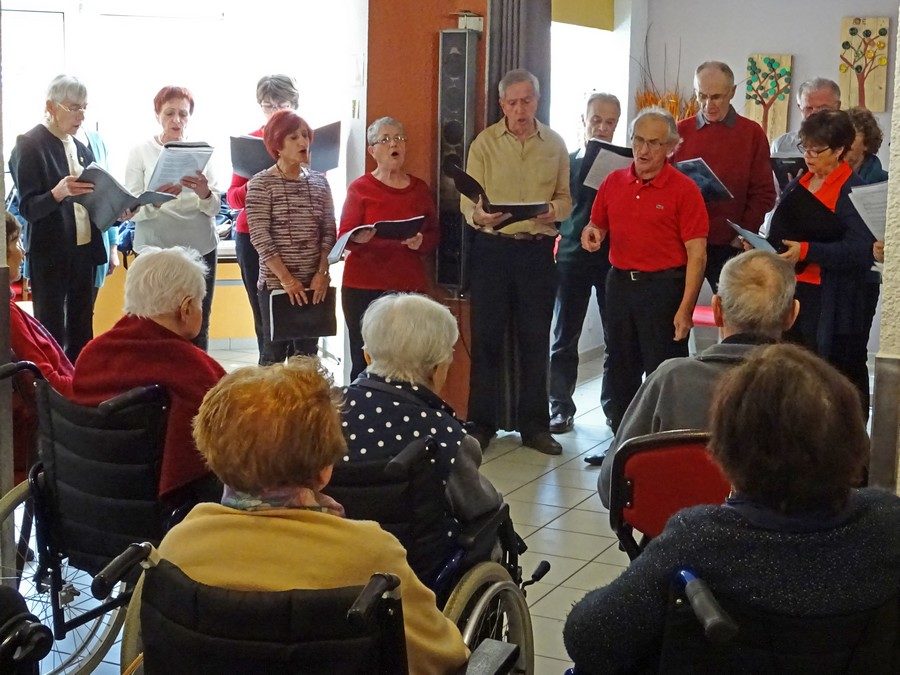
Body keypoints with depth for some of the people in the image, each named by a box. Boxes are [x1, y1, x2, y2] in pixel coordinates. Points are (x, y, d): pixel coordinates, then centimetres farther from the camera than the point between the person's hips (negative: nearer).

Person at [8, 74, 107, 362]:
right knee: (51, 337, -2)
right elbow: (27, 209, -13)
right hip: (51, 259, -6)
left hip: (83, 252, 7)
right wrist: (59, 192, -31)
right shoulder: (29, 145, -8)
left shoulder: (81, 148, 13)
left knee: (81, 337, 10)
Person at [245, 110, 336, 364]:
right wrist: (286, 278, -15)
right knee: (275, 352, 2)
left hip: (313, 285, 4)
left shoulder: (319, 182, 9)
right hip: (275, 283, -4)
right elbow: (260, 237, -11)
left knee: (308, 353, 8)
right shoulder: (261, 184, -4)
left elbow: (328, 232, 7)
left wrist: (322, 273, -5)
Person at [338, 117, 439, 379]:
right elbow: (344, 236, -1)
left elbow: (434, 236, 14)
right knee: (364, 360, -7)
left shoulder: (420, 188, 15)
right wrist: (359, 239, -23)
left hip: (410, 286, 3)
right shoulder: (360, 188, 4)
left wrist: (421, 242, -8)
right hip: (364, 288, -2)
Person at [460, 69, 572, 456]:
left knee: (535, 339, 6)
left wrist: (554, 211, -14)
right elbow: (468, 199, -5)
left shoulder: (555, 144, 8)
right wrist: (480, 216, -27)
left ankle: (534, 424, 16)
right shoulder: (485, 142, 0)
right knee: (487, 337, 2)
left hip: (538, 249, 2)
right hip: (492, 247, -2)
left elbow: (566, 197, 9)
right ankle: (481, 424, 11)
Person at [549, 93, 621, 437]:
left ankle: (614, 405, 17)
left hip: (614, 258, -1)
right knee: (564, 338, 5)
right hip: (572, 257, 1)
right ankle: (561, 406, 13)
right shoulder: (566, 162, 6)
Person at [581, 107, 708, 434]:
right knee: (621, 372, 15)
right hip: (620, 282, 6)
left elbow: (697, 254, -11)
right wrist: (592, 233, -6)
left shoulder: (683, 189, -8)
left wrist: (685, 309, -17)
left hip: (664, 287, -5)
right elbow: (598, 226, 20)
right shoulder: (613, 182, 7)